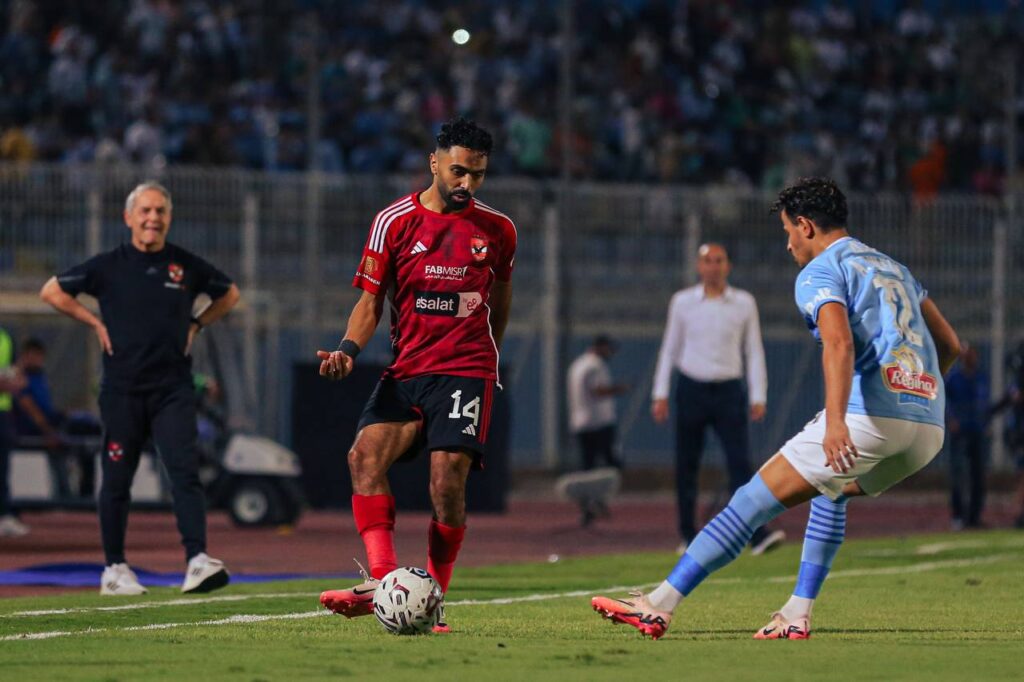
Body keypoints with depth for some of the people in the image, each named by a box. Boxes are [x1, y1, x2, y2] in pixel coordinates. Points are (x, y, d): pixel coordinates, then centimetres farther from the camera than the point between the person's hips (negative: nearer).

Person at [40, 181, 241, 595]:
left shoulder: (187, 266, 6)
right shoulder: (108, 266, 0)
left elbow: (229, 294, 23)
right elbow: (52, 292, 7)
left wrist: (196, 325, 10)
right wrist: (96, 323, 1)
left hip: (173, 389, 1)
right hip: (123, 390, -1)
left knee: (185, 472, -13)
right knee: (117, 480, 5)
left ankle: (198, 561, -21)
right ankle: (114, 569, 16)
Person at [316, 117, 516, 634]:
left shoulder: (497, 230, 6)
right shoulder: (394, 222, 2)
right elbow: (371, 300, 4)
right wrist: (349, 349, -13)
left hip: (467, 369, -1)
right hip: (405, 369, 1)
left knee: (447, 480, -16)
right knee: (365, 454, -22)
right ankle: (382, 578, -28)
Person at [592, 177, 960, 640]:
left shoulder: (820, 272, 2)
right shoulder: (894, 269, 27)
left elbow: (839, 343, -19)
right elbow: (950, 345, 31)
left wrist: (835, 420, -33)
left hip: (870, 416, -8)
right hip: (930, 425, 8)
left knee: (754, 499, -2)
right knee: (830, 488, 33)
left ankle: (659, 606, -4)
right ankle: (797, 616, 22)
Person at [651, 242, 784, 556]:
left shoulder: (744, 303, 5)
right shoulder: (683, 302, 5)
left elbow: (754, 352, 7)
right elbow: (669, 349, 10)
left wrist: (758, 397, 0)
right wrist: (660, 394, 4)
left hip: (729, 391, -1)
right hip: (692, 389, 1)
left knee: (740, 461, -12)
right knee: (687, 465, 3)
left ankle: (756, 535, -20)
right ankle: (688, 536, 13)